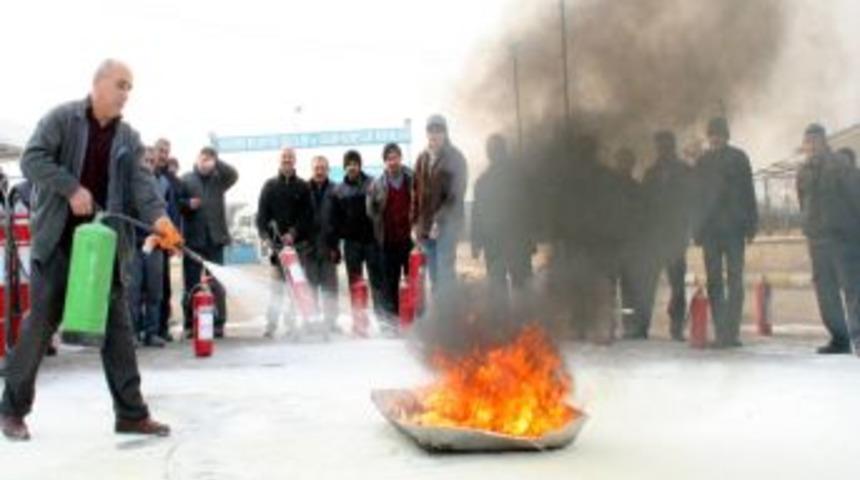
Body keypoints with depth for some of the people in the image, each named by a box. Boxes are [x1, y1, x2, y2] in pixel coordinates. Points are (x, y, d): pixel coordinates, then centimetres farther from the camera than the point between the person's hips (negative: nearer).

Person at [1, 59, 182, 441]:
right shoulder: (61, 118, -2)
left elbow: (140, 181, -4)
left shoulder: (129, 137, 9)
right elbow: (32, 159, -12)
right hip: (58, 239, -4)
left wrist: (159, 218, -21)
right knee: (42, 321, 0)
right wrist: (72, 187, -21)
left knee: (117, 324, 3)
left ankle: (131, 412, 8)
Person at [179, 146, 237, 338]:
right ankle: (190, 325, 9)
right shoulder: (186, 180, 5)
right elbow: (176, 203, -1)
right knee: (191, 284, 4)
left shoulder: (218, 179, 8)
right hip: (193, 239, -1)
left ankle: (218, 323, 7)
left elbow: (233, 175, -10)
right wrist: (188, 204, -18)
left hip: (215, 238, 1)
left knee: (217, 283, 3)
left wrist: (216, 164, -17)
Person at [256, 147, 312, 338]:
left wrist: (294, 233, -12)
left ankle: (291, 326, 3)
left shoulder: (303, 187, 10)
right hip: (276, 242, 0)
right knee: (276, 284, -4)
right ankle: (271, 325, -1)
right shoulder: (270, 185, 13)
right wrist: (265, 234, -8)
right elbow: (262, 213, 7)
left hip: (297, 242, 0)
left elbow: (307, 215, 2)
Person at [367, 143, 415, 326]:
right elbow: (371, 210, 5)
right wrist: (379, 228, 0)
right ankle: (392, 311, 14)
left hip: (409, 236, 0)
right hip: (389, 238, 0)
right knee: (390, 277, 6)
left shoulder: (412, 179, -1)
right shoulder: (378, 184, 0)